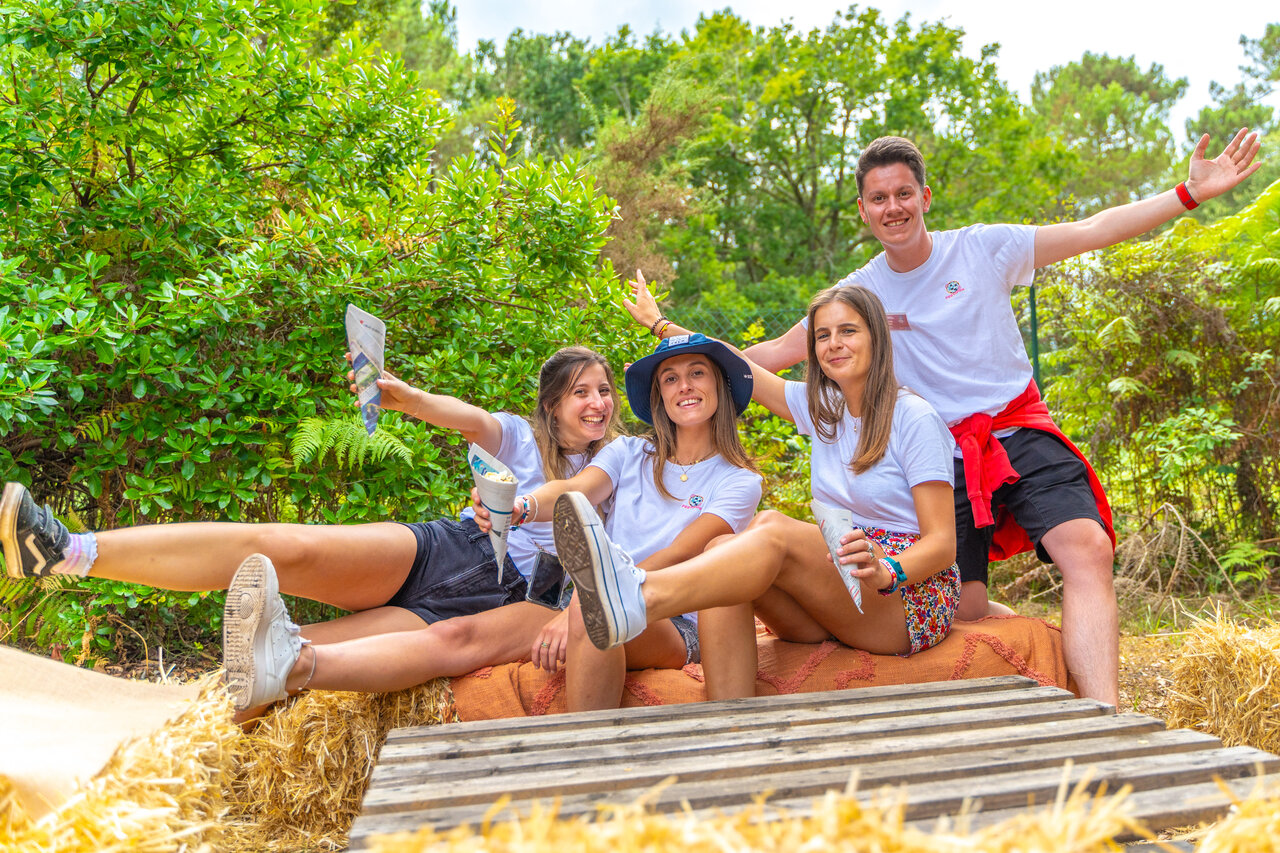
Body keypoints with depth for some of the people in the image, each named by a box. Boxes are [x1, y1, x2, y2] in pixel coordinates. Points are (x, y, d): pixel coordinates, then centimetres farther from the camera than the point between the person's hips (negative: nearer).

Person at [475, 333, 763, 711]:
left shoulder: (740, 482, 4)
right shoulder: (629, 453, 14)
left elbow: (676, 557, -11)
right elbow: (574, 489, -6)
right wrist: (523, 505, -32)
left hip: (675, 631, -3)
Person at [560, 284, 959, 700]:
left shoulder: (914, 418, -6)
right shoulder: (822, 408, 13)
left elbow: (942, 543, -12)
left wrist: (884, 571, -32)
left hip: (910, 586, -6)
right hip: (836, 594, 6)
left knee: (774, 529, -32)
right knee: (722, 547, -23)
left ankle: (637, 597, -58)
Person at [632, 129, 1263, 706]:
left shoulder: (981, 249, 2)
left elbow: (1095, 231, 0)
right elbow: (770, 357, 10)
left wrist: (1190, 193, -9)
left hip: (1022, 435, -1)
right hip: (944, 460, 2)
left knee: (1088, 550, -25)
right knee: (966, 610, -6)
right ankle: (1065, 658, 20)